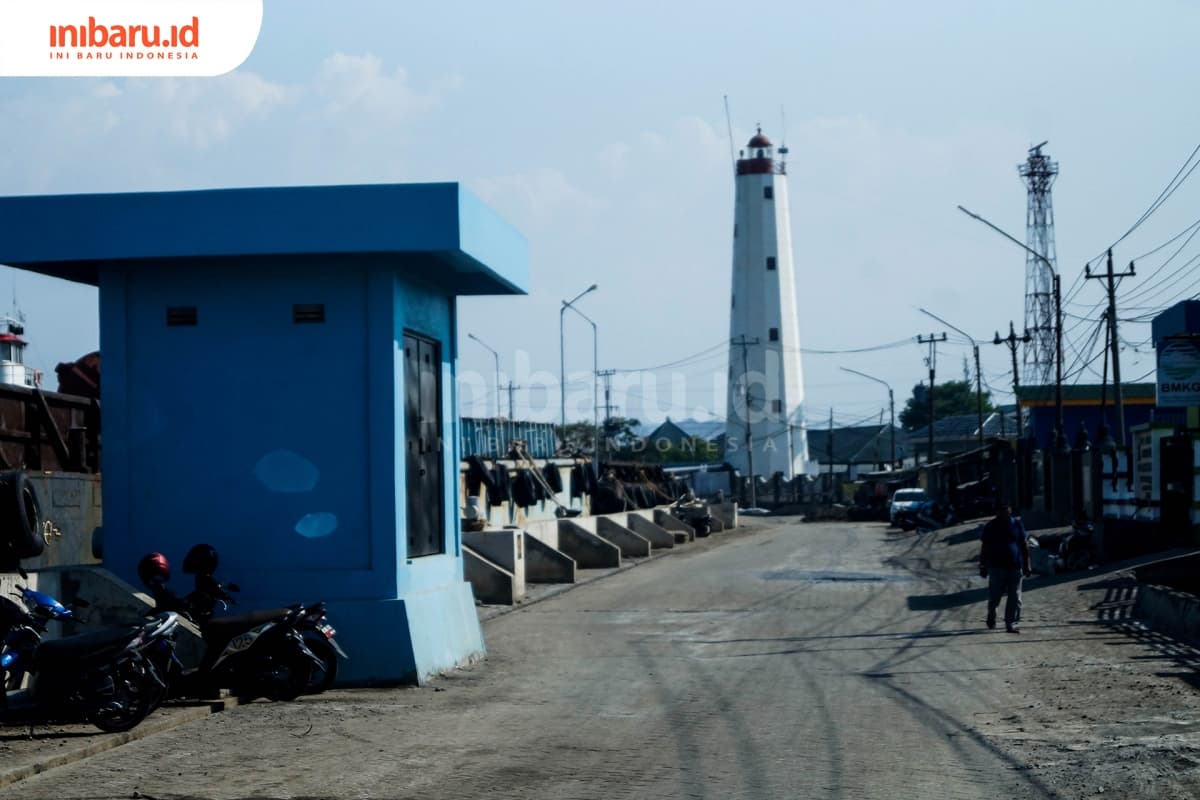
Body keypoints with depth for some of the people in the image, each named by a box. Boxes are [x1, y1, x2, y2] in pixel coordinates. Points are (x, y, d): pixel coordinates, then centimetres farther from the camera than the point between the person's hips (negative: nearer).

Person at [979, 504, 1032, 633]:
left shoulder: (1017, 524, 5)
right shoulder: (991, 526, 3)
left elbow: (1024, 545, 9)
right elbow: (984, 547, 6)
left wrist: (1027, 565, 5)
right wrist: (983, 566, 2)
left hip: (1015, 566, 1)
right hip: (996, 566, -1)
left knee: (1014, 598, -2)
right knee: (995, 595, 1)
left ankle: (1011, 624, 3)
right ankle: (991, 615, 29)